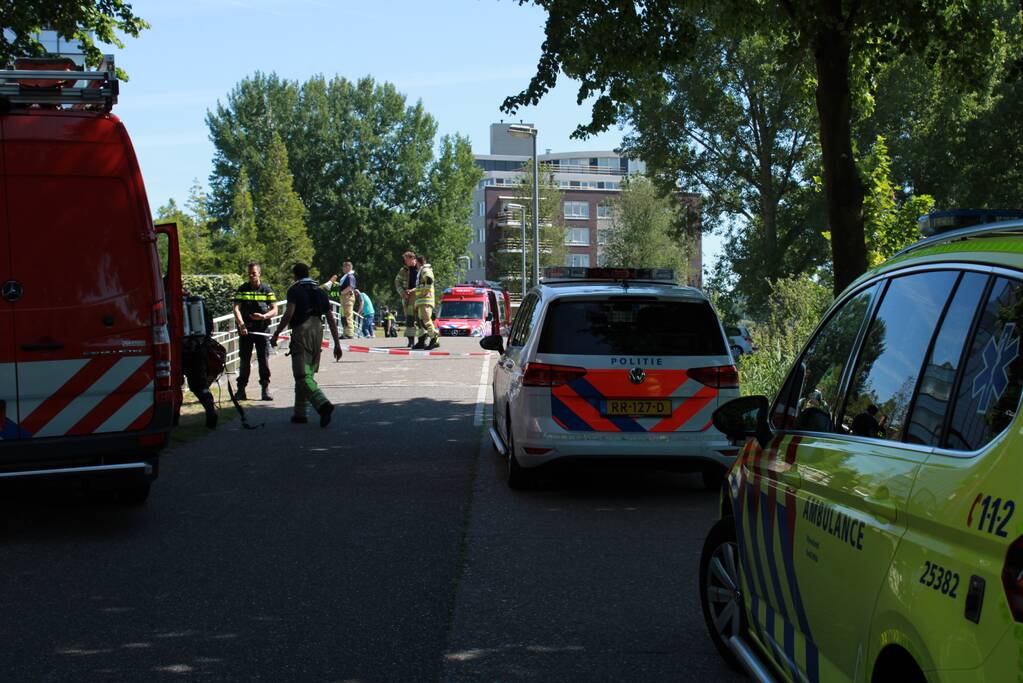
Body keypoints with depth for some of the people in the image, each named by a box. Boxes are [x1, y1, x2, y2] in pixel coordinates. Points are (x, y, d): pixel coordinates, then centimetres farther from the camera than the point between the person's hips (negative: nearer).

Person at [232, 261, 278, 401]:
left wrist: (263, 316, -18)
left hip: (262, 330, 0)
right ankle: (241, 390, 9)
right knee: (244, 360, 3)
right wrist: (241, 325, -21)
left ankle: (265, 389, 2)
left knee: (264, 360, -3)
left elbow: (274, 310, 2)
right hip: (245, 330, 0)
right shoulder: (242, 289, 5)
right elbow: (236, 308, -4)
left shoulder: (267, 290, 5)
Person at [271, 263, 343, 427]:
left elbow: (289, 313, -15)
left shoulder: (295, 290, -1)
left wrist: (276, 334, -9)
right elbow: (331, 319, 12)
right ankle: (300, 413, 21)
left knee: (303, 375, -11)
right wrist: (337, 343, 13)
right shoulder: (320, 292, 17)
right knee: (307, 374, 16)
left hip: (301, 333, -6)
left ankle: (323, 404, -32)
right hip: (318, 332, 6)